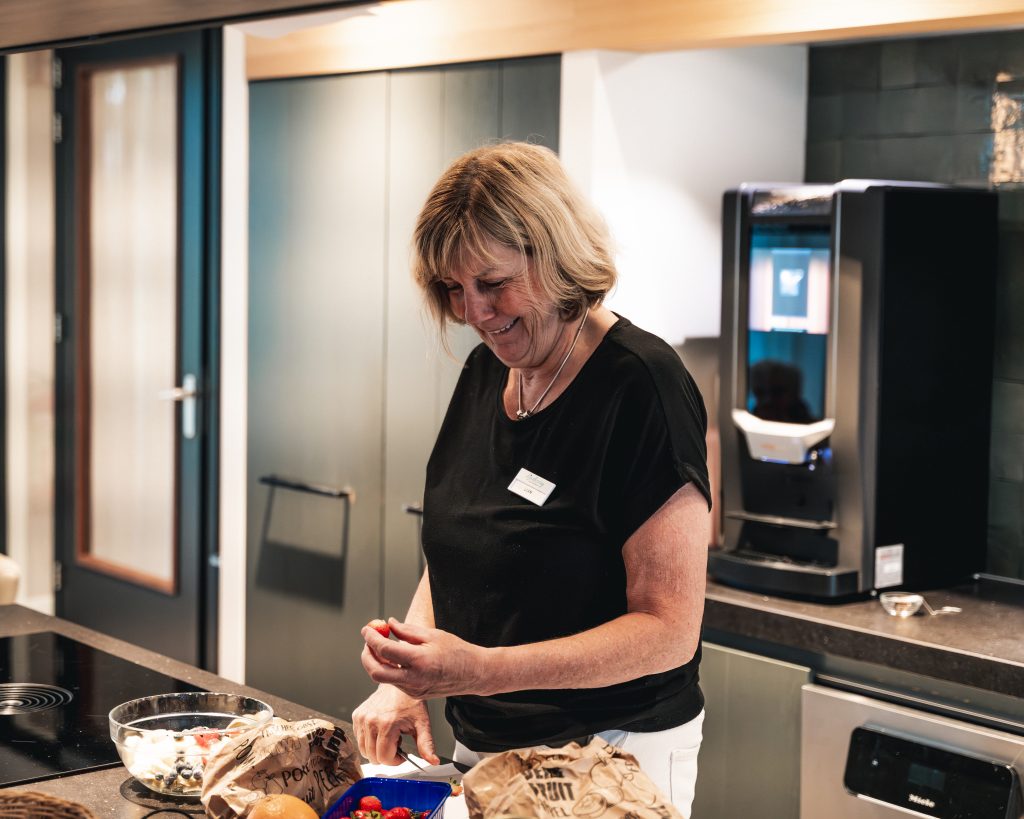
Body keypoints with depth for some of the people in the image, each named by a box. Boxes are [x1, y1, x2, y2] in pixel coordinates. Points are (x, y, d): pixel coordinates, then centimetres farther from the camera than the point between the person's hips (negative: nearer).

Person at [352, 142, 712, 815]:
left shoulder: (643, 387, -19)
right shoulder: (486, 372, 5)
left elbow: (669, 629, -22)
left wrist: (481, 670, -30)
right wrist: (407, 679, -4)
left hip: (611, 758, -7)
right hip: (482, 745, 7)